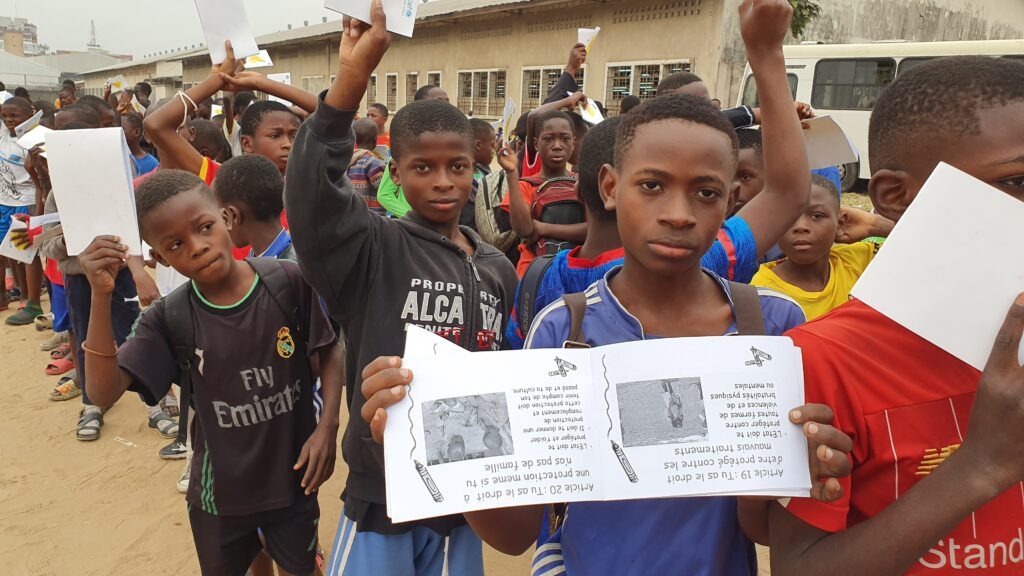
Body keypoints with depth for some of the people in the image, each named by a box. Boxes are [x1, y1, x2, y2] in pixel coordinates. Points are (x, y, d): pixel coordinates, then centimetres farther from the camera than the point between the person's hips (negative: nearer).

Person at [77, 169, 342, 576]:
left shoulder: (289, 281, -17)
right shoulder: (169, 319, -14)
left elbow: (330, 351, -5)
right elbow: (103, 393, -21)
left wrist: (328, 427, -14)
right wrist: (101, 297, -28)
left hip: (293, 477, 0)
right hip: (220, 492, 1)